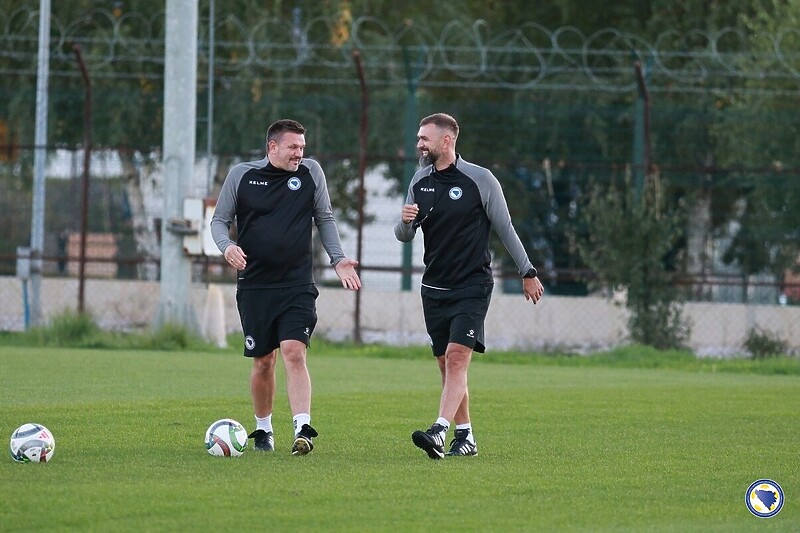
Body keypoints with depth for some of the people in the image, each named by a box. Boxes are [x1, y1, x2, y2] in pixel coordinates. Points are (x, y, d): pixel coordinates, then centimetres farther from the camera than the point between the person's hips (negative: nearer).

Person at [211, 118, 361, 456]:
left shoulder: (310, 172, 4)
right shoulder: (241, 175, 2)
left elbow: (324, 219, 14)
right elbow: (220, 219, 8)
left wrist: (338, 259, 6)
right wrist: (227, 246, -12)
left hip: (297, 287, -1)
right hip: (253, 286, 1)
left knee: (294, 352, -17)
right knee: (263, 362, 6)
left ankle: (303, 430, -23)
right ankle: (263, 430, 24)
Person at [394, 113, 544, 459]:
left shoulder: (480, 180, -7)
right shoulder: (420, 181, 7)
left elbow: (505, 228, 1)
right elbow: (404, 236, 12)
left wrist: (528, 272, 5)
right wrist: (405, 221, -12)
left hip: (472, 285, -5)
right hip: (434, 287, 6)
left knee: (457, 357, -18)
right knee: (446, 364, 6)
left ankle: (439, 432, -29)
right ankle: (465, 437, 14)